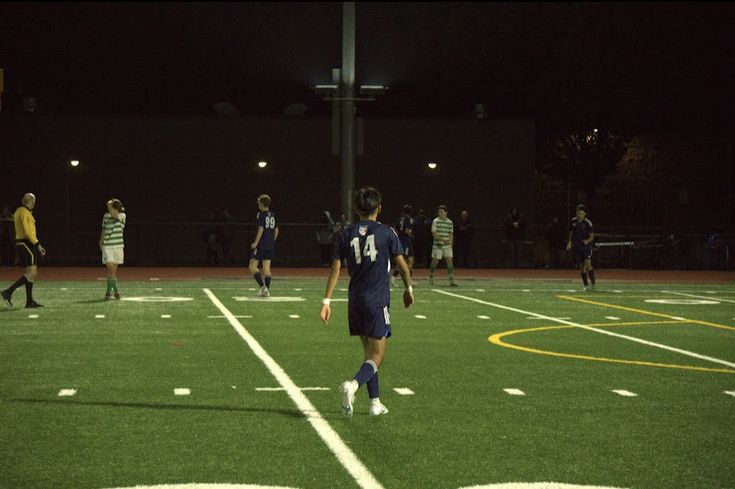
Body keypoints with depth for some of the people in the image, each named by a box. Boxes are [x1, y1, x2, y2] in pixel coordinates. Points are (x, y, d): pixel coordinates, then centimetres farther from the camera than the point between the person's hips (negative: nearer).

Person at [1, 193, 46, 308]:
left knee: (30, 272, 10)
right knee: (32, 272, -13)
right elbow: (27, 232, -19)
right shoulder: (25, 212, -13)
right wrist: (38, 245, -18)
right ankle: (8, 292, -19)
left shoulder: (18, 211, 17)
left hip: (20, 243, 10)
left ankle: (29, 301, 8)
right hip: (26, 243, -10)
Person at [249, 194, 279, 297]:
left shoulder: (260, 214, -9)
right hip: (270, 246, 7)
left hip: (261, 245, -7)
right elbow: (276, 230, 16)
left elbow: (261, 229, -16)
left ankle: (263, 286, -13)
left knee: (252, 267, -1)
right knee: (266, 268, 8)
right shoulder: (272, 215, 13)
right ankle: (267, 290, 4)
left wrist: (255, 242, -13)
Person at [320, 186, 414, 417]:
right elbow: (402, 266, 2)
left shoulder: (347, 235, 5)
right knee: (376, 356, -4)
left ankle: (375, 403, 19)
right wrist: (409, 289, 19)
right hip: (378, 302, -4)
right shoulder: (386, 232, -4)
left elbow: (335, 269, 2)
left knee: (368, 352, 17)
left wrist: (327, 301, 4)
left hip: (355, 301, 5)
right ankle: (353, 385, -31)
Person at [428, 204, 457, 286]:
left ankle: (451, 280, -8)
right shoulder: (436, 221, -3)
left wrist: (450, 242, 2)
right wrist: (442, 239, -21)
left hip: (447, 246, 3)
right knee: (435, 261, 3)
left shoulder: (450, 222, 9)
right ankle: (431, 277, 23)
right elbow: (434, 233, -10)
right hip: (438, 245, -3)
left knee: (450, 260, -6)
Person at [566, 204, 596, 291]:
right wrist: (569, 242, 8)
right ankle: (586, 285, 15)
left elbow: (592, 236, -5)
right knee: (581, 266, 6)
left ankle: (592, 283, -14)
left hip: (586, 245, -4)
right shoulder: (573, 221, 3)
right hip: (576, 246, 4)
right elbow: (571, 232, 18)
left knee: (588, 263, -21)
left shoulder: (587, 223, -10)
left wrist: (587, 241, -24)